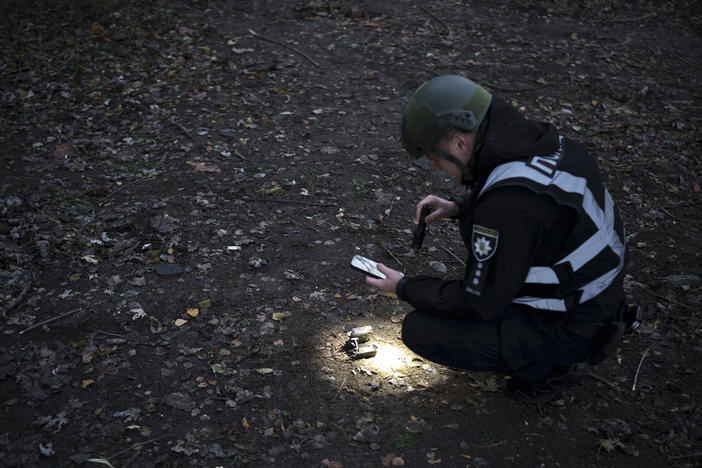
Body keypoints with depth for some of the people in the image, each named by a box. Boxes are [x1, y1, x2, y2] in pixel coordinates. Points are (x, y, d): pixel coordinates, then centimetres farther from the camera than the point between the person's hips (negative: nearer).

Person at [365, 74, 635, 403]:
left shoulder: (507, 206, -32)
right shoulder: (544, 142, -5)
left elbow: (480, 304, -21)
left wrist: (405, 288, -7)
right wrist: (460, 207, 5)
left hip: (567, 330, -9)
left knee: (419, 330, -9)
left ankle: (550, 365, 1)